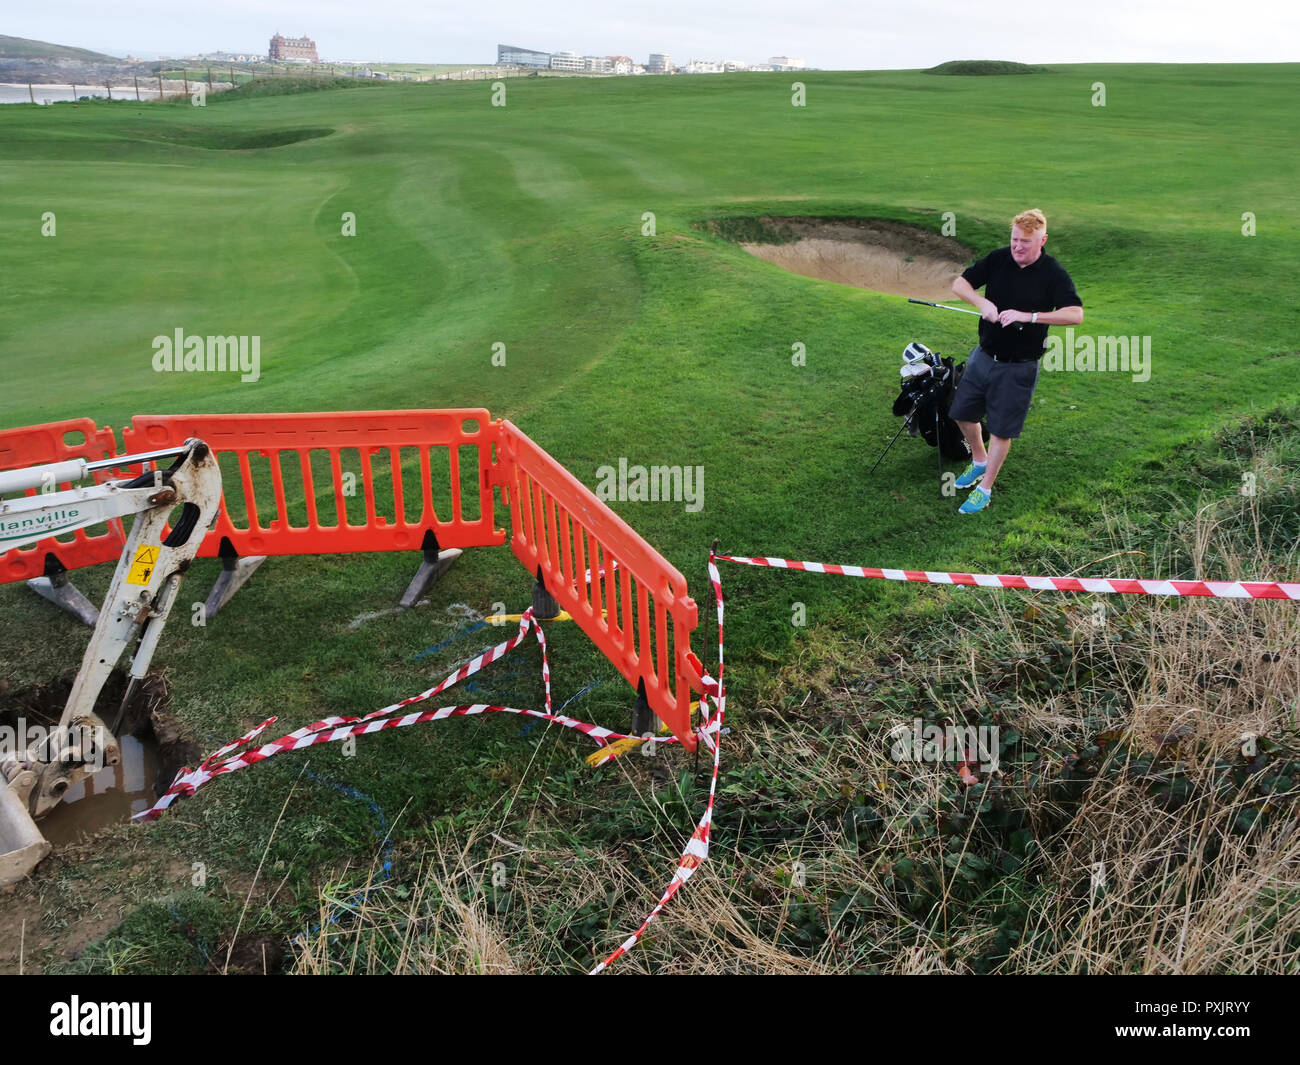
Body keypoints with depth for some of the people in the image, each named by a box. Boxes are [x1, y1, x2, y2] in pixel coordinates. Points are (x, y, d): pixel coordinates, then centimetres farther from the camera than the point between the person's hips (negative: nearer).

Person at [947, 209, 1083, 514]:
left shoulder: (1053, 273, -14)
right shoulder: (998, 259, -3)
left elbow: (1075, 314, -24)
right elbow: (959, 284, -1)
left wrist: (1028, 316, -33)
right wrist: (982, 302, -21)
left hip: (1019, 366, -5)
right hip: (984, 355, 5)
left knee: (1001, 430, 4)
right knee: (962, 413, 14)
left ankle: (984, 489, 19)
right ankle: (979, 461, 41)